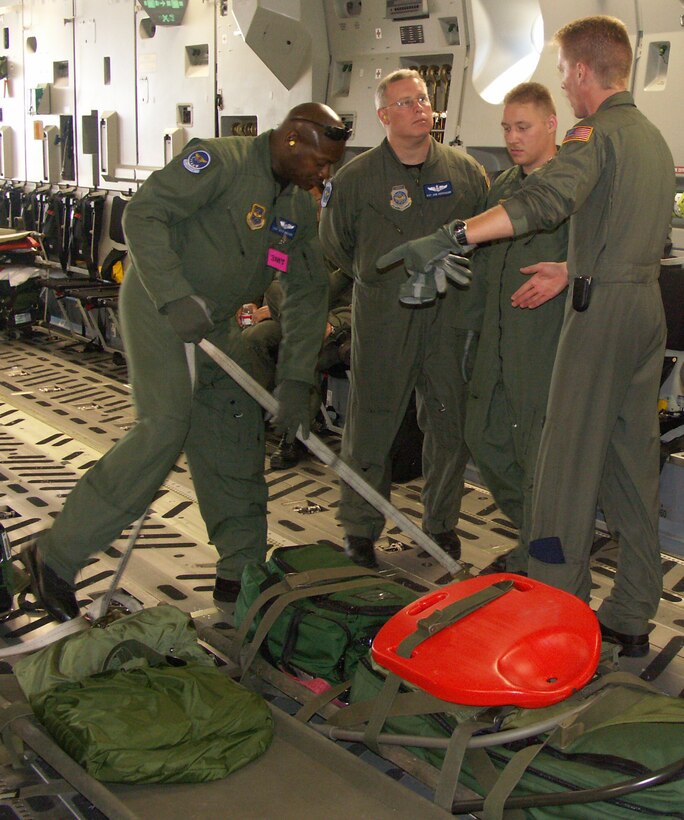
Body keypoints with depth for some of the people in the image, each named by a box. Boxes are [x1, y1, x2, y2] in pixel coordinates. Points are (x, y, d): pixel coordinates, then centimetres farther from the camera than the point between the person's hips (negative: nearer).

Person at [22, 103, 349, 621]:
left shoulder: (300, 206, 8)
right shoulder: (221, 161, -16)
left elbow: (308, 294, 7)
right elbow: (143, 215, -22)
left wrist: (295, 382, -1)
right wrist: (175, 298, -29)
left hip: (217, 323, 9)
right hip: (160, 306, -8)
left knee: (239, 432, 6)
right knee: (165, 429, -20)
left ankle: (241, 575, 17)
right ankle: (56, 556, -8)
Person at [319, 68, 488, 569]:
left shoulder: (465, 171, 6)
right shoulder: (354, 179, -1)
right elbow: (335, 245, 12)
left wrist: (453, 279, 13)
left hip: (449, 316, 3)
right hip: (382, 318, -2)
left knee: (451, 424, 8)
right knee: (371, 424, 1)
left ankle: (442, 522, 27)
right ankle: (361, 529, 17)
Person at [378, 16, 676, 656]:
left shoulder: (596, 132, -10)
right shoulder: (654, 138, 20)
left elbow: (547, 198, -29)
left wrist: (452, 237, -37)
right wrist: (567, 271, 20)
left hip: (602, 306, -9)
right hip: (648, 305, 9)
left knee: (569, 459, -5)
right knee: (632, 458, 11)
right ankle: (632, 616, 18)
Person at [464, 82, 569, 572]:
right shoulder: (502, 187, 18)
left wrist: (568, 269, -35)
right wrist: (472, 320, 24)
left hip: (548, 342, -8)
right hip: (497, 342, 8)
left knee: (540, 452, -3)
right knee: (483, 436, 13)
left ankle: (532, 565, 14)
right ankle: (533, 534, 33)